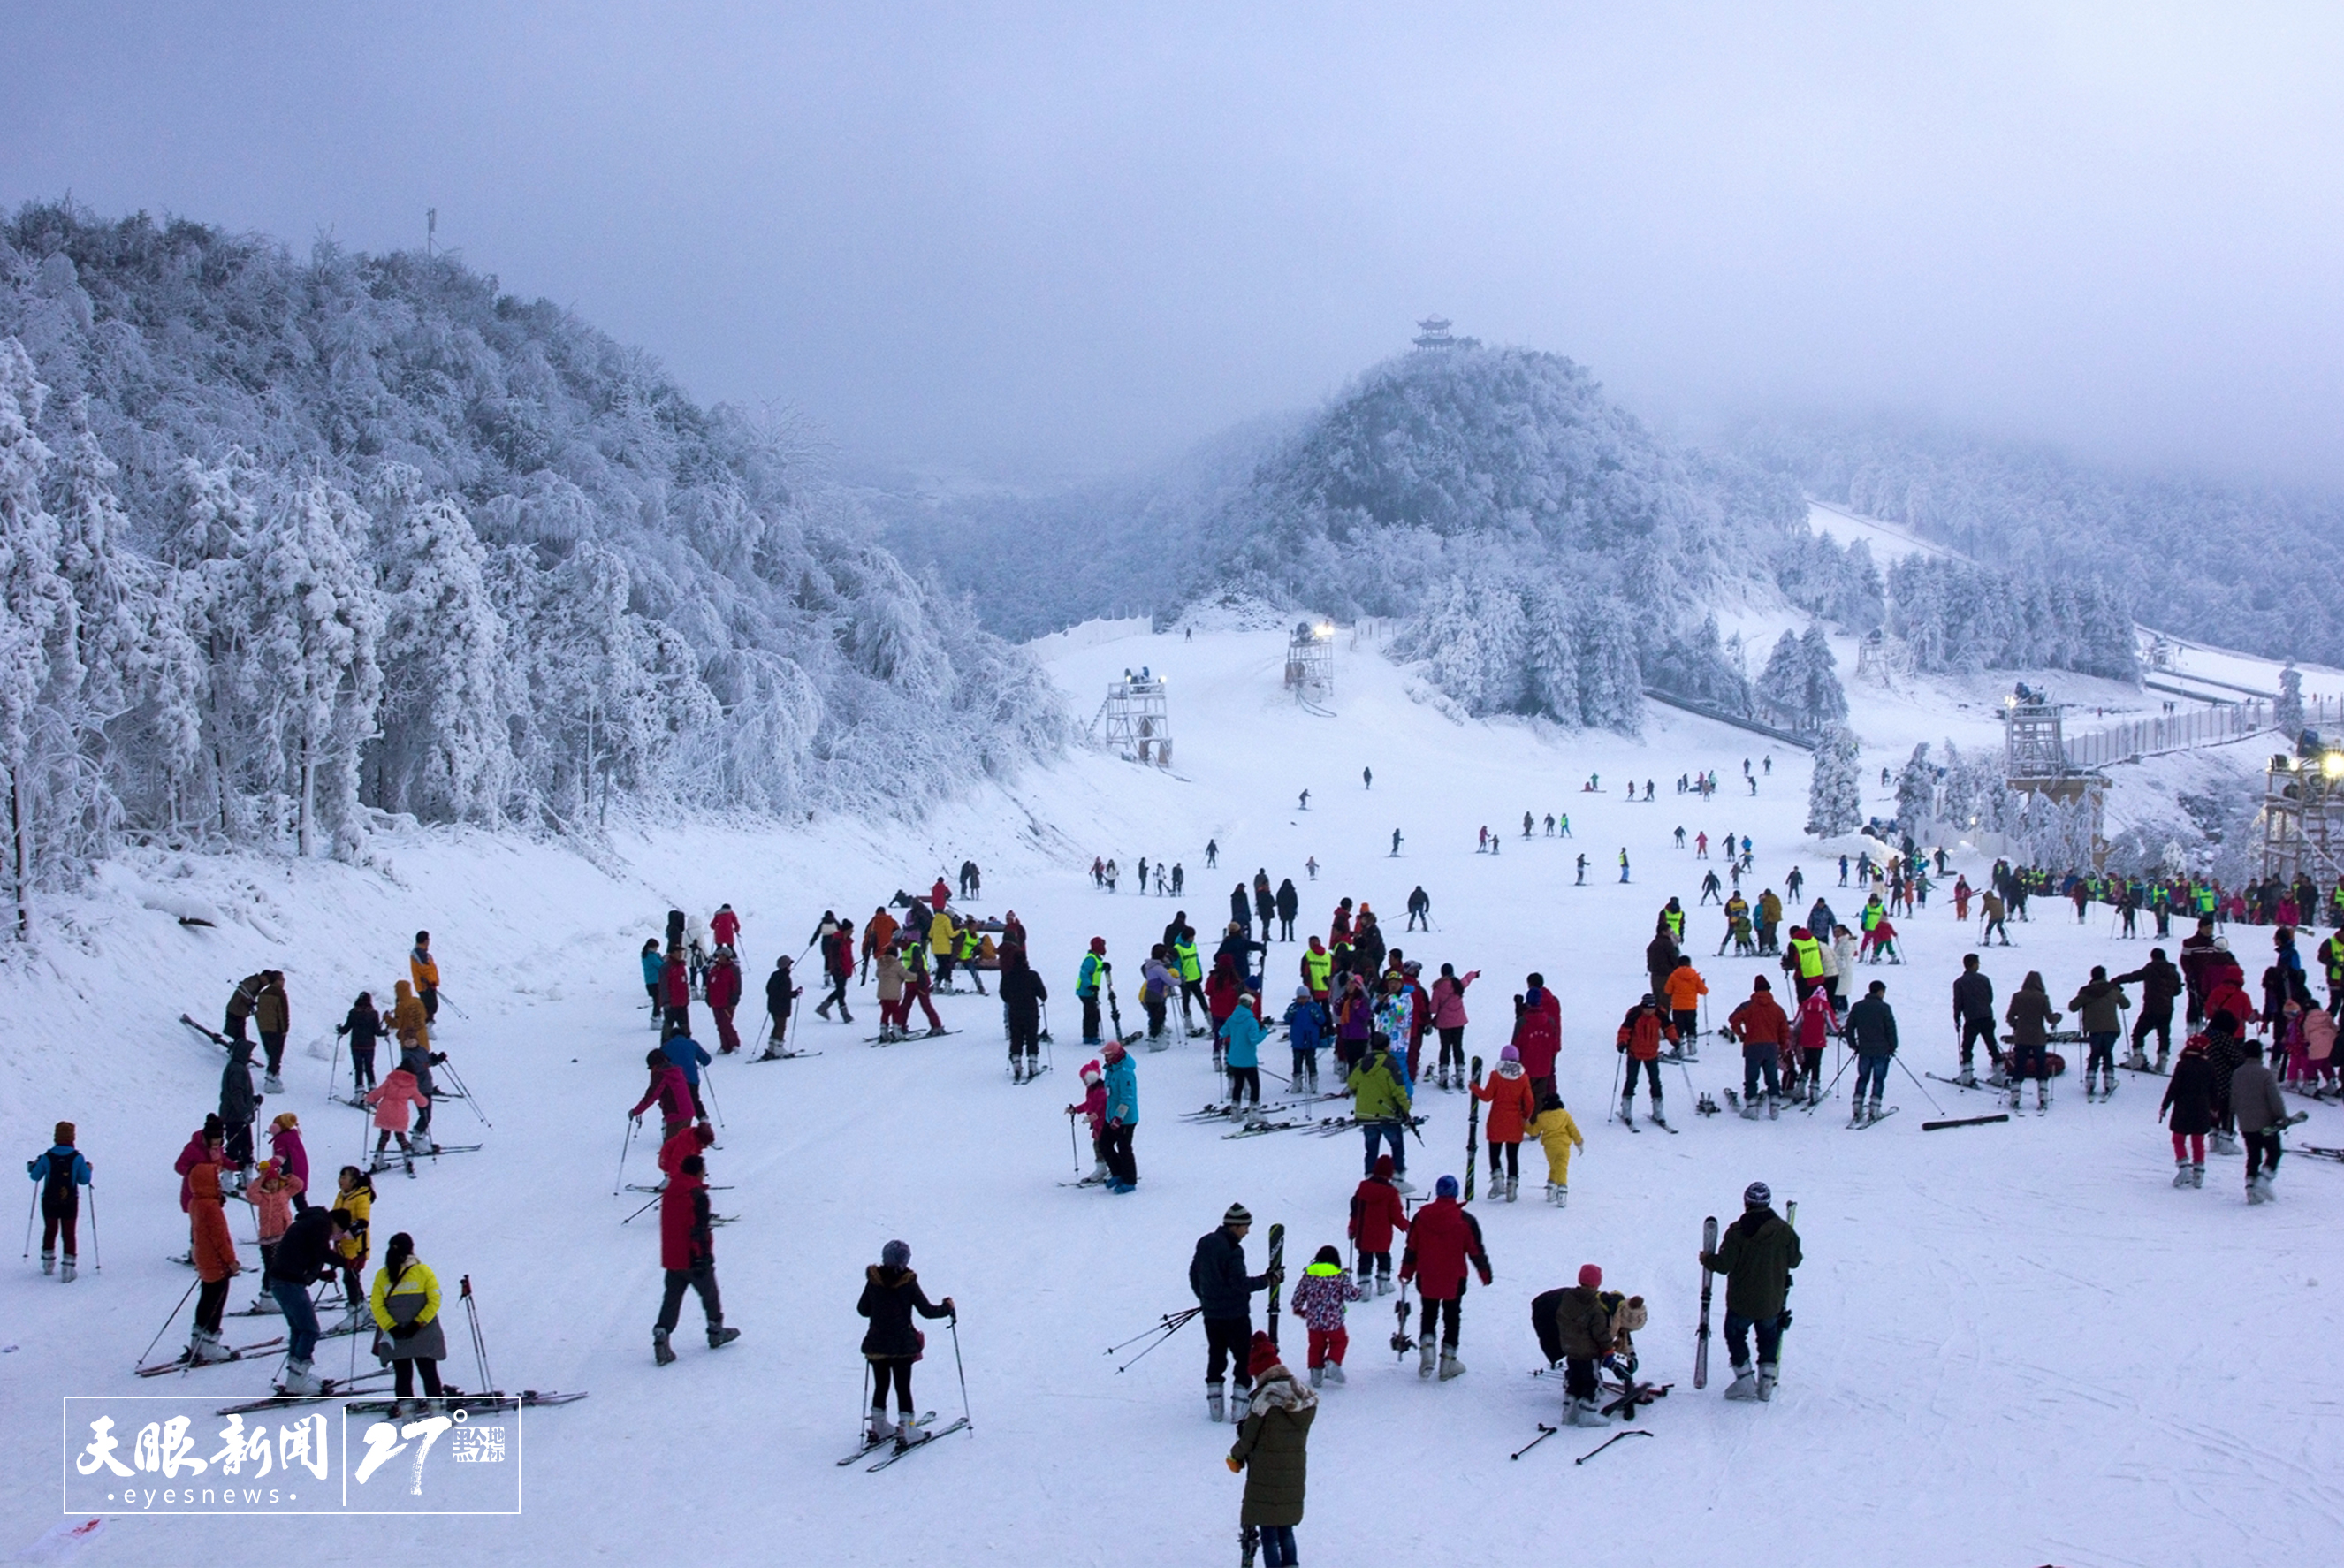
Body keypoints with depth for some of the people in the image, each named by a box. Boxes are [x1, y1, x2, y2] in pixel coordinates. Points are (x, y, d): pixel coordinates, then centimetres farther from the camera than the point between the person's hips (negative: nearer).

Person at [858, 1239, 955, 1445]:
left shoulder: (873, 1281, -5)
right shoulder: (908, 1283, -14)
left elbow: (863, 1310, 5)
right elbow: (926, 1310, -11)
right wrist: (947, 1307, 5)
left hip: (876, 1345, 3)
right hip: (902, 1346, -3)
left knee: (880, 1386, 16)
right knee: (903, 1388, 6)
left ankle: (878, 1429, 21)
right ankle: (905, 1430, 4)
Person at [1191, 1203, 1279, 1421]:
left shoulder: (1204, 1243, 4)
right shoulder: (1232, 1250, -21)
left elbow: (1194, 1274, 14)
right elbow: (1239, 1283, -23)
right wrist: (1268, 1280, -15)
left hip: (1210, 1313, 7)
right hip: (1234, 1314, -7)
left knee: (1216, 1356, 17)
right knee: (1245, 1358, 5)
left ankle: (1214, 1404, 16)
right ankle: (1240, 1403, 1)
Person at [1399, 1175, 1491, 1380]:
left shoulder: (1421, 1216, -5)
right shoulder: (1466, 1221, -10)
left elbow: (1411, 1248, 1)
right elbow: (1476, 1250, -5)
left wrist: (1406, 1272, 12)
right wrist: (1485, 1273, 9)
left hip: (1426, 1278, 2)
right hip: (1454, 1279, -2)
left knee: (1428, 1314, 17)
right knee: (1452, 1317, 11)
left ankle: (1426, 1345, -6)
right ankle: (1448, 1361, 10)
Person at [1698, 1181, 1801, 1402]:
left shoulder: (1737, 1231, -17)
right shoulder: (1784, 1231, -8)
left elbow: (1724, 1264, -17)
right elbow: (1794, 1261, 2)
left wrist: (1706, 1259, 3)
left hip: (1742, 1301, -3)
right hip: (1772, 1301, 3)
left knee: (1735, 1334, 15)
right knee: (1769, 1338, 21)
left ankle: (1745, 1381, 9)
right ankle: (1767, 1383, 17)